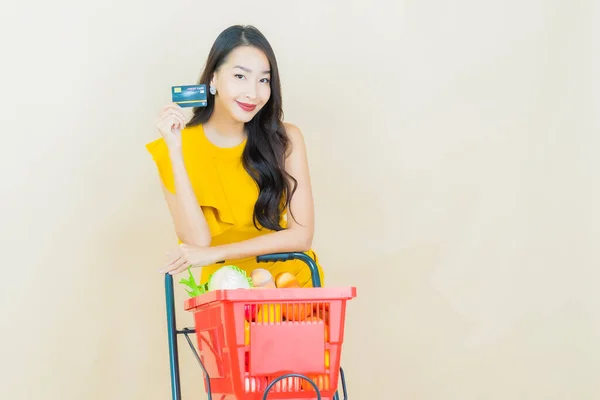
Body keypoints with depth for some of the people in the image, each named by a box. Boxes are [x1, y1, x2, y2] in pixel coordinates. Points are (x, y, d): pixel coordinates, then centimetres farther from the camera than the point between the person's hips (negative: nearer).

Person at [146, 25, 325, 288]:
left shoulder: (286, 139, -4)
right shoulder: (175, 148, -5)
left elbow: (301, 234, -9)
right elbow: (198, 241, -14)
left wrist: (216, 253, -16)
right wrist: (176, 153, -19)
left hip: (290, 279, 0)